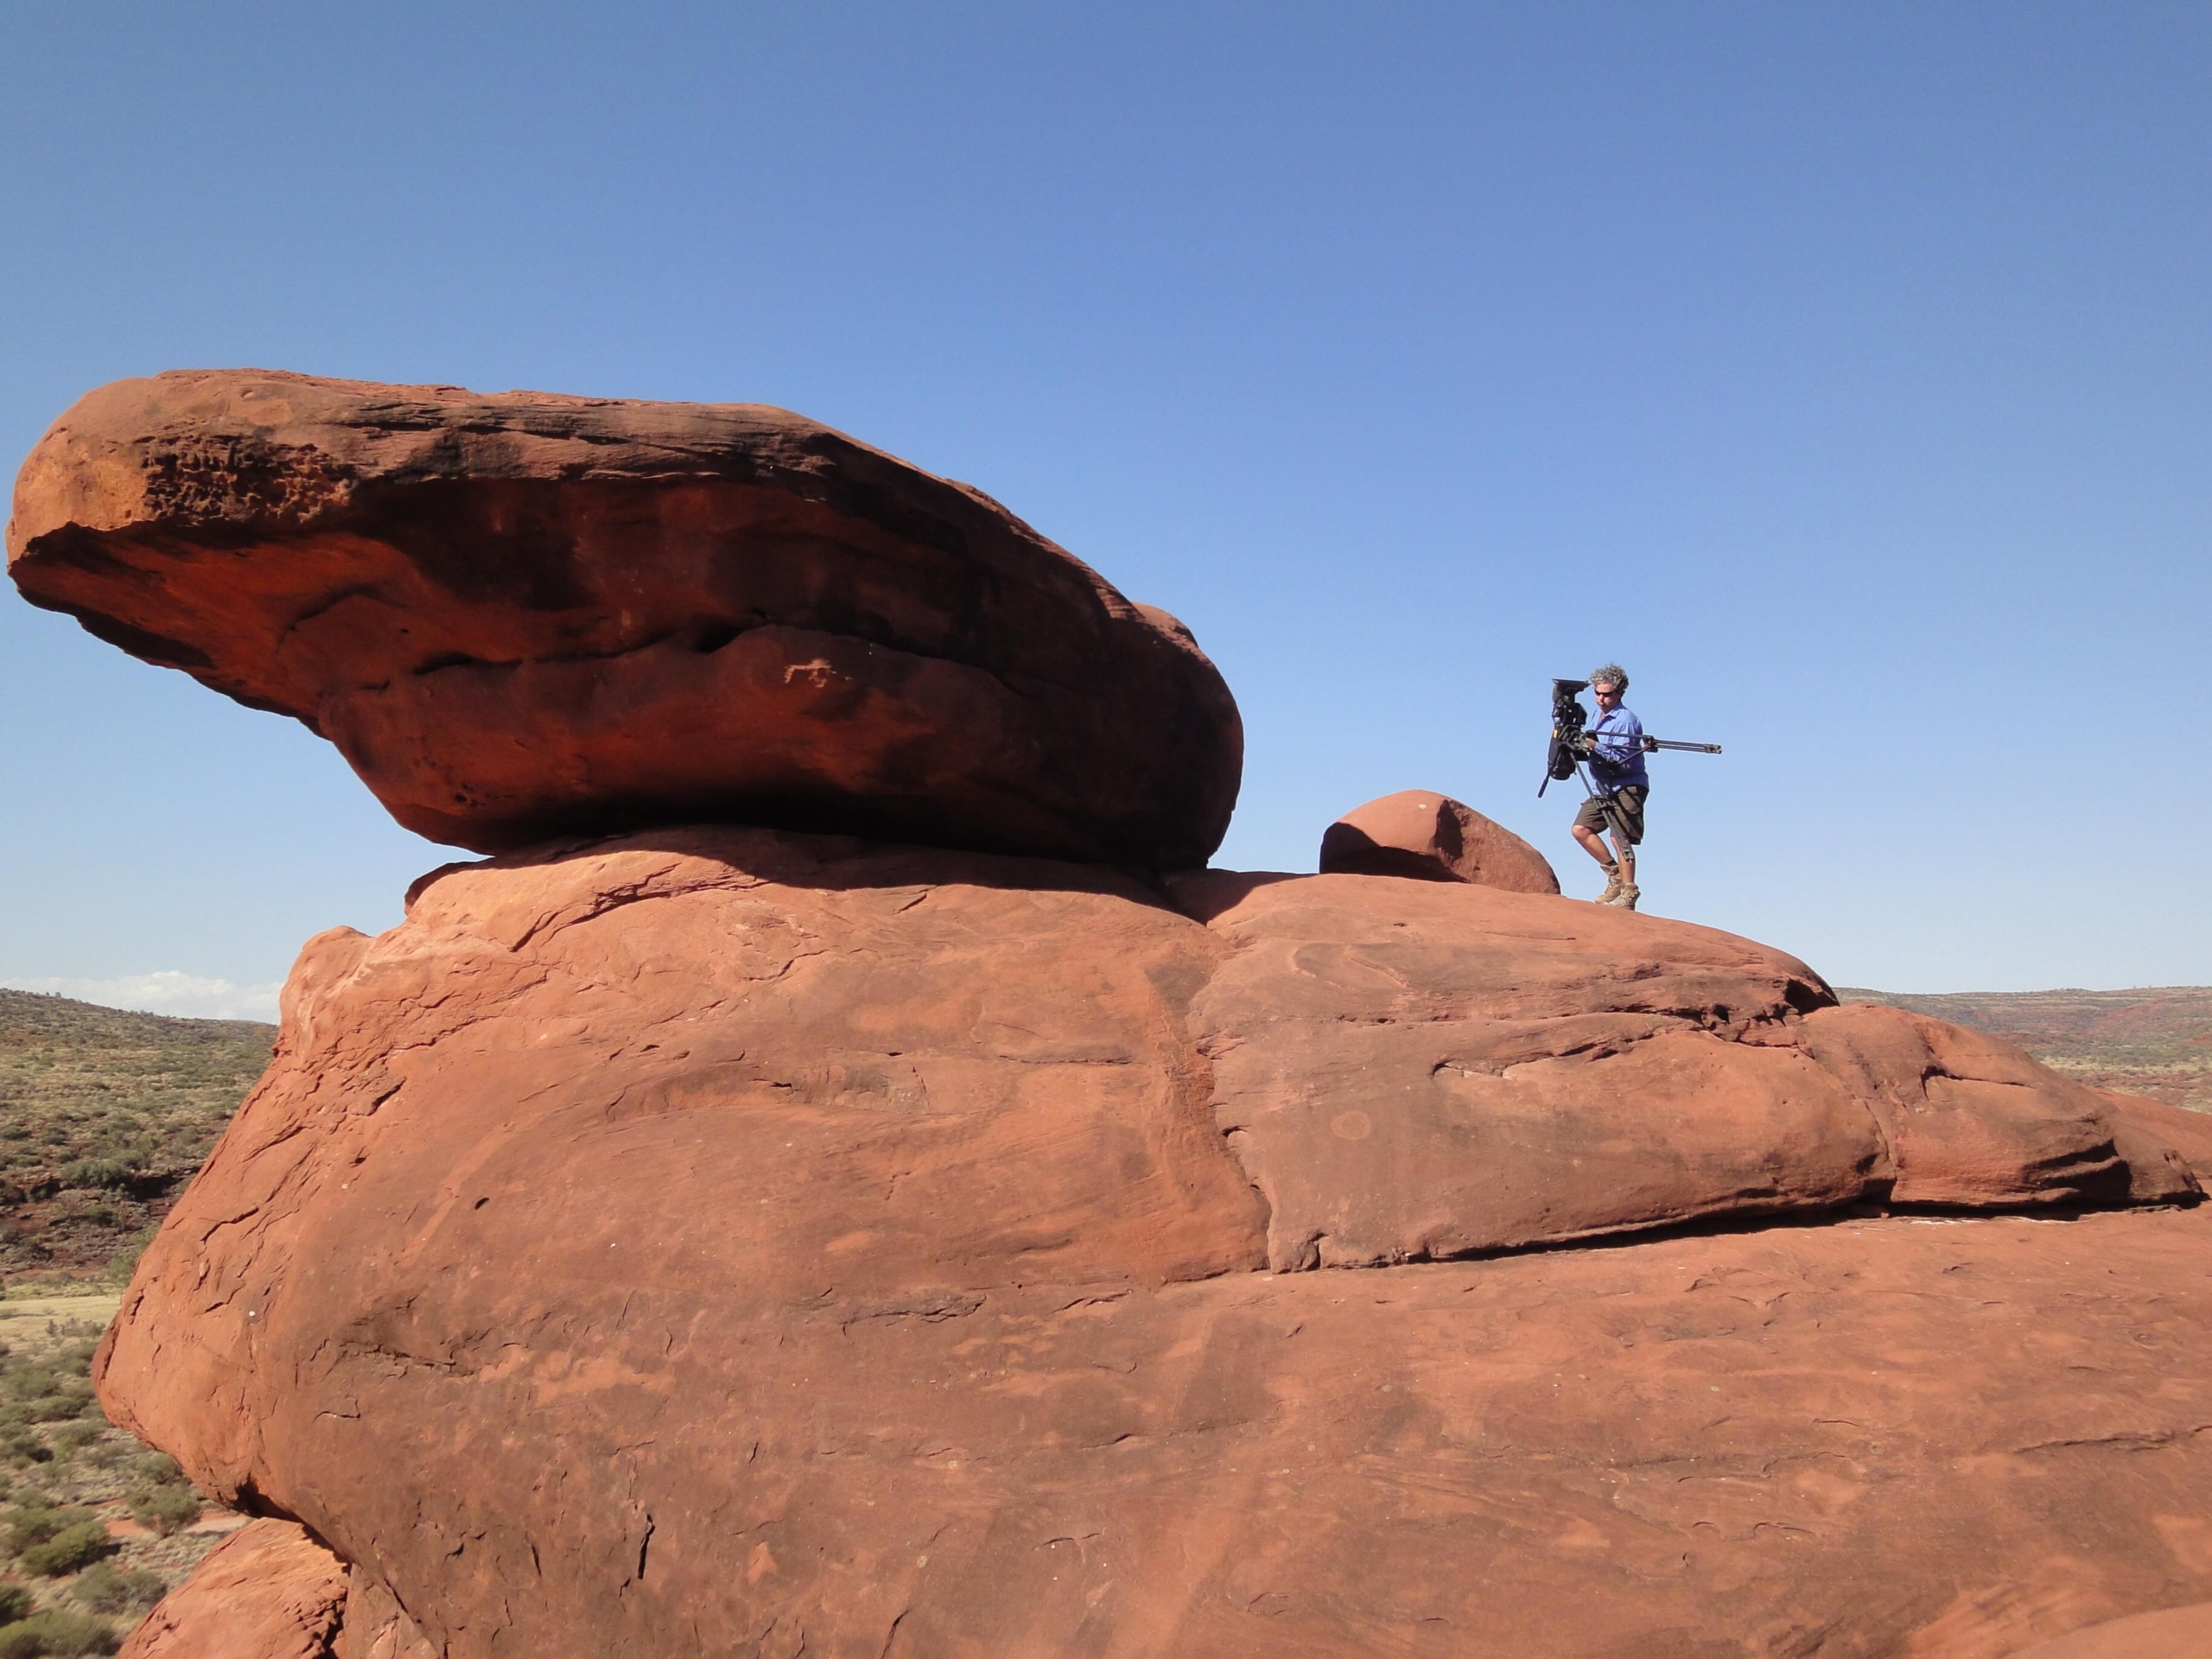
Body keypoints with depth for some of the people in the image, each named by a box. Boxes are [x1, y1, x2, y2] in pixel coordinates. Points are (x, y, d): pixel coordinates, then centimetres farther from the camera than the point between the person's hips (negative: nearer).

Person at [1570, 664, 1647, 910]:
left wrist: (1596, 746, -29)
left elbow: (1624, 761, -21)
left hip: (1627, 787, -9)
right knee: (1581, 829, 0)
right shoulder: (1597, 717, 12)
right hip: (1604, 788, 9)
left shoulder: (1626, 720, -14)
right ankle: (1615, 875, 11)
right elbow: (1590, 749, 17)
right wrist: (1581, 745, -4)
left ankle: (1628, 894, -2)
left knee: (1620, 839, -11)